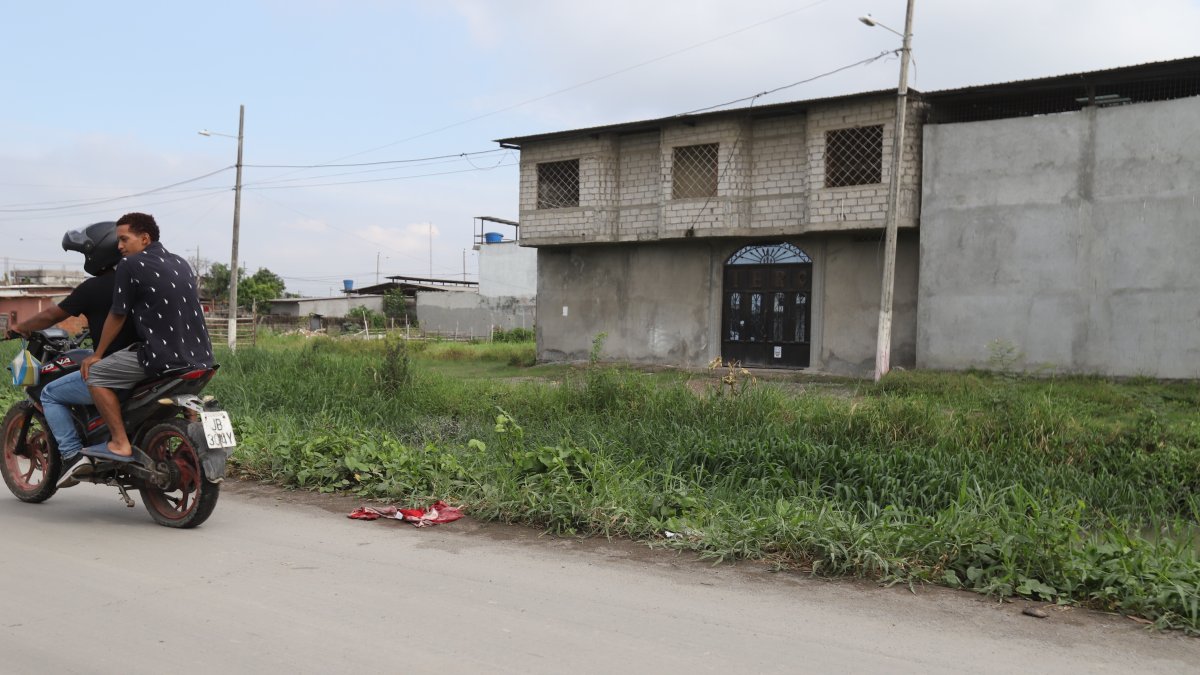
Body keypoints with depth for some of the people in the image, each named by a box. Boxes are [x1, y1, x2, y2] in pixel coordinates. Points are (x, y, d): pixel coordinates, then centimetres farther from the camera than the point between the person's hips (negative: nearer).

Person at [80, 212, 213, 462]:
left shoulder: (130, 265, -5)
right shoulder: (181, 263, 16)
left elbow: (118, 317, 0)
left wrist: (96, 355, 12)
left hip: (163, 360, -8)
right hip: (200, 358, 8)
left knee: (95, 374, 4)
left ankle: (120, 444, -2)